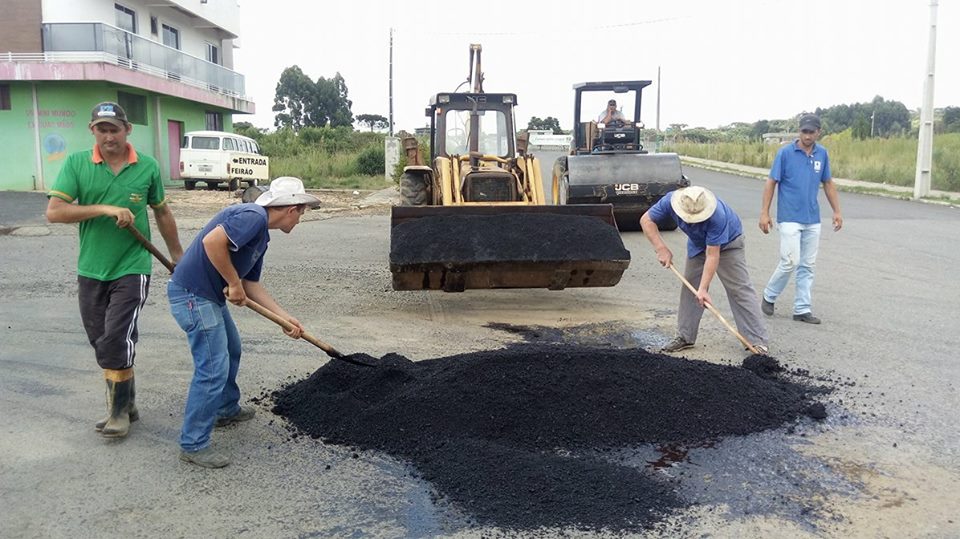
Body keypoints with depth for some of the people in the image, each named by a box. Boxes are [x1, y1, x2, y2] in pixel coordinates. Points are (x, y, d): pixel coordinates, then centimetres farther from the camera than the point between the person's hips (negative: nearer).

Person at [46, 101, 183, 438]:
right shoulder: (76, 164, -1)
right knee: (101, 343, 10)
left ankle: (119, 410, 8)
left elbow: (162, 213, 12)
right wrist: (105, 209, -20)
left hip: (132, 268, -2)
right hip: (90, 271, 2)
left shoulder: (148, 167, -1)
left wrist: (177, 255, 17)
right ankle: (126, 403, 26)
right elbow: (54, 211, -10)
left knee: (116, 341, -8)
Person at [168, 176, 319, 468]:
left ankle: (227, 409, 45)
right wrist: (234, 283, -20)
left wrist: (285, 317, 13)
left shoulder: (261, 235, 12)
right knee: (213, 367, -8)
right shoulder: (253, 216, -19)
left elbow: (251, 284, 15)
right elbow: (212, 241, -32)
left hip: (210, 294, 11)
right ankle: (193, 444, 3)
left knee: (231, 350, 25)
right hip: (192, 294, -11)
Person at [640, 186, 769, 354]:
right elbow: (646, 220, -18)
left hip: (728, 241, -5)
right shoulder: (670, 201, -31)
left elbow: (712, 255, -37)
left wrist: (703, 289, -37)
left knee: (739, 289, -10)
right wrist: (661, 249, -27)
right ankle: (685, 337, 14)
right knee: (689, 288, 5)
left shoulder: (717, 216, -42)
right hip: (698, 243, 5)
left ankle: (758, 341, -9)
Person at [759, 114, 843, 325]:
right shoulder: (785, 152, -7)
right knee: (791, 262, -10)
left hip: (813, 220, 5)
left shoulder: (822, 154, 7)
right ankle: (769, 296, 13)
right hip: (789, 218, -5)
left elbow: (828, 183, 16)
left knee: (808, 266, 6)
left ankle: (802, 309, 13)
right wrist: (764, 213, -10)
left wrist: (837, 211, 12)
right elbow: (771, 183, -5)